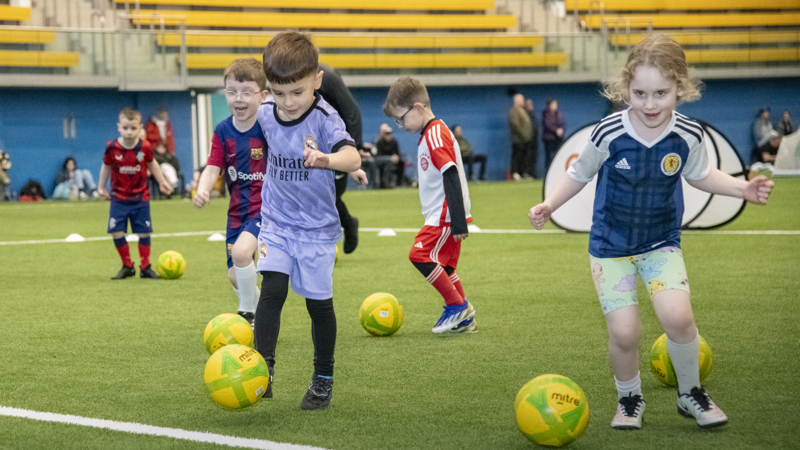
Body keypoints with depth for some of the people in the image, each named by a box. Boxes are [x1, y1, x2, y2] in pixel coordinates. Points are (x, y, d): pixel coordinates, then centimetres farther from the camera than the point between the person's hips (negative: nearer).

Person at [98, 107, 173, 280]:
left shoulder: (144, 147, -8)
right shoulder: (112, 148, -10)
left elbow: (152, 164, 11)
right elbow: (106, 167, 6)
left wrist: (162, 182, 18)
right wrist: (101, 187, 12)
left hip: (141, 199, 1)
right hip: (119, 199, 0)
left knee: (144, 233, 3)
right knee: (117, 232, -7)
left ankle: (145, 267, 16)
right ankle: (127, 267, 10)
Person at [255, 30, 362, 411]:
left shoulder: (324, 119, -22)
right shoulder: (266, 113, -6)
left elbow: (352, 157, -42)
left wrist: (327, 159, -61)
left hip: (317, 227, -3)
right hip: (276, 222, 3)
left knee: (318, 302, 5)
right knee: (272, 289, -16)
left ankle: (324, 379, 23)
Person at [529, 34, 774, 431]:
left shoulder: (688, 135, -15)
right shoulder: (609, 134, -21)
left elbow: (700, 175, 9)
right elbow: (579, 174, 0)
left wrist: (743, 188, -2)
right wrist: (549, 205, -11)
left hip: (661, 242, 1)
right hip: (610, 245, -1)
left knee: (677, 315, -19)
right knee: (623, 332, -8)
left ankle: (691, 394, 7)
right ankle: (629, 399, 22)